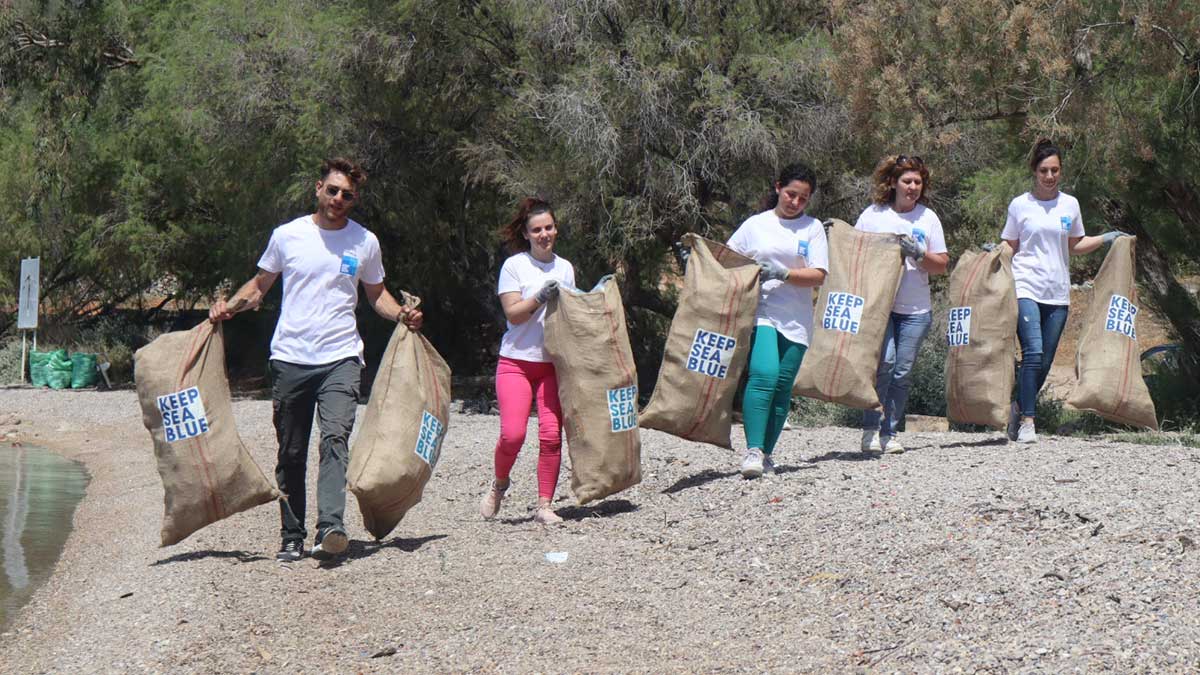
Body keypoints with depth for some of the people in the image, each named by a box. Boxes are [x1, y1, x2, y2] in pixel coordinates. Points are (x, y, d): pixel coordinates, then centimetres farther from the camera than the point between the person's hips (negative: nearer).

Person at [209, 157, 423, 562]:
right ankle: (292, 538, 15)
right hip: (290, 359, 1)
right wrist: (227, 307, -2)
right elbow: (260, 285, 16)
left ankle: (330, 528, -33)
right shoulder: (287, 235, 5)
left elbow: (376, 294, 20)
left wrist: (402, 315, 0)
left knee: (335, 437, -21)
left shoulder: (365, 242, 7)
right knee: (291, 454, 6)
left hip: (340, 358, -1)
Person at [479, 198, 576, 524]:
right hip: (516, 362, -3)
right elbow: (513, 314, -8)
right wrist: (540, 297, -21)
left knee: (551, 434, -7)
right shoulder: (514, 266, -1)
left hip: (553, 363, 3)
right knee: (513, 433, -14)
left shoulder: (565, 268, 12)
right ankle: (499, 484, 16)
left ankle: (544, 506, 1)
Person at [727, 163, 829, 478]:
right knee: (763, 375, -21)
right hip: (760, 312, -2)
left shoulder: (813, 228, 9)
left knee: (782, 387, 2)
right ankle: (753, 450, -22)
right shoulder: (755, 225, 9)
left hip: (796, 320, 2)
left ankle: (766, 454, 13)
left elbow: (818, 275, 1)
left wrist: (783, 274, -13)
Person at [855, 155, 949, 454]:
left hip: (915, 309, 2)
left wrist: (918, 255, -8)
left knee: (903, 372, 3)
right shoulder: (873, 215, 5)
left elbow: (942, 265, 8)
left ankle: (889, 432, 13)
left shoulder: (928, 218, 9)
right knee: (885, 360, -19)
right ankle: (870, 429, -11)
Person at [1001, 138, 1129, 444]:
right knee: (1033, 353, -18)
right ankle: (1027, 420, -12)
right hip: (1026, 288, -3)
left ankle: (1020, 407, 25)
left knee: (1045, 361, 3)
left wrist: (1107, 238, 10)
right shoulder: (1019, 205, 3)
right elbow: (1010, 246, 11)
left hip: (1057, 292, 3)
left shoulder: (1070, 204, 10)